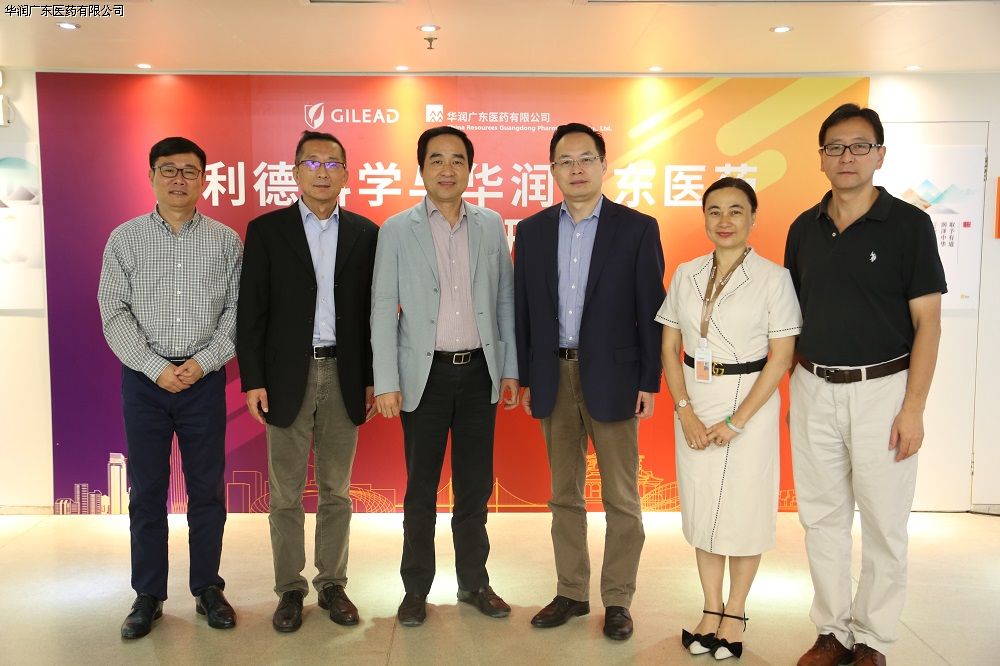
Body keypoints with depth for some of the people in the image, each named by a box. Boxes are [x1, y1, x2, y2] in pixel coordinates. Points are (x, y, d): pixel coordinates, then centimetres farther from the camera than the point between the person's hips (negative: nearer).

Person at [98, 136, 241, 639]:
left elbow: (237, 310, 0)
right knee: (146, 490, 8)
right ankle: (148, 596, 21)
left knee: (207, 488, 6)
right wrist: (157, 369, -10)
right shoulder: (125, 239, 4)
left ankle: (207, 588, 21)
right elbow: (114, 313, -1)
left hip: (205, 377, 0)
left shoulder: (227, 241, 3)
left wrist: (201, 363, -10)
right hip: (144, 378, 1)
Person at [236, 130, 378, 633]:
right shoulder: (266, 230, 1)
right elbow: (251, 311, -1)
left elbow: (372, 310, 6)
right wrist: (253, 380, -6)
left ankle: (332, 584, 25)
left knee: (336, 492, 11)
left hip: (344, 376, 1)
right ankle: (290, 589, 23)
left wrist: (372, 378, 2)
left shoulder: (365, 233, 5)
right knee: (286, 494, 8)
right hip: (287, 376, -1)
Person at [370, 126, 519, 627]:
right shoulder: (397, 230, -1)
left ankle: (474, 582, 28)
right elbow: (383, 311, -3)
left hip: (479, 372, 2)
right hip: (425, 374, -2)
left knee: (475, 486, 12)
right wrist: (386, 382, -8)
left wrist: (510, 369, 6)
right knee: (421, 489, 8)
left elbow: (505, 301, 9)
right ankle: (416, 588, 24)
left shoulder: (491, 226, 6)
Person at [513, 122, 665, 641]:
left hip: (612, 378, -3)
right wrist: (525, 378, 5)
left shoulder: (637, 228, -3)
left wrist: (649, 382, -7)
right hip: (553, 378, 3)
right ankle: (571, 592, 28)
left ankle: (617, 600, 22)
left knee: (621, 498, 7)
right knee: (564, 496, 14)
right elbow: (523, 310, 7)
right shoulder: (532, 231, 6)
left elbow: (651, 311, -3)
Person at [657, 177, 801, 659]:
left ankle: (735, 613, 26)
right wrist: (685, 412, -7)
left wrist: (736, 422, -14)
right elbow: (669, 347, 4)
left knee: (744, 509, 6)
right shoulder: (685, 274, 3)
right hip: (693, 405, 4)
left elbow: (781, 357, -9)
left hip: (749, 403, -3)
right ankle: (711, 609, 28)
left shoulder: (773, 277, -8)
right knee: (700, 507, 11)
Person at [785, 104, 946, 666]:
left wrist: (914, 408, -12)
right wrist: (796, 389, 9)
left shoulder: (909, 224, -5)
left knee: (884, 524, 7)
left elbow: (927, 322, -7)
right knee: (823, 518, 12)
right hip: (813, 388, 4)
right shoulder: (804, 229, 7)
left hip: (881, 388, -4)